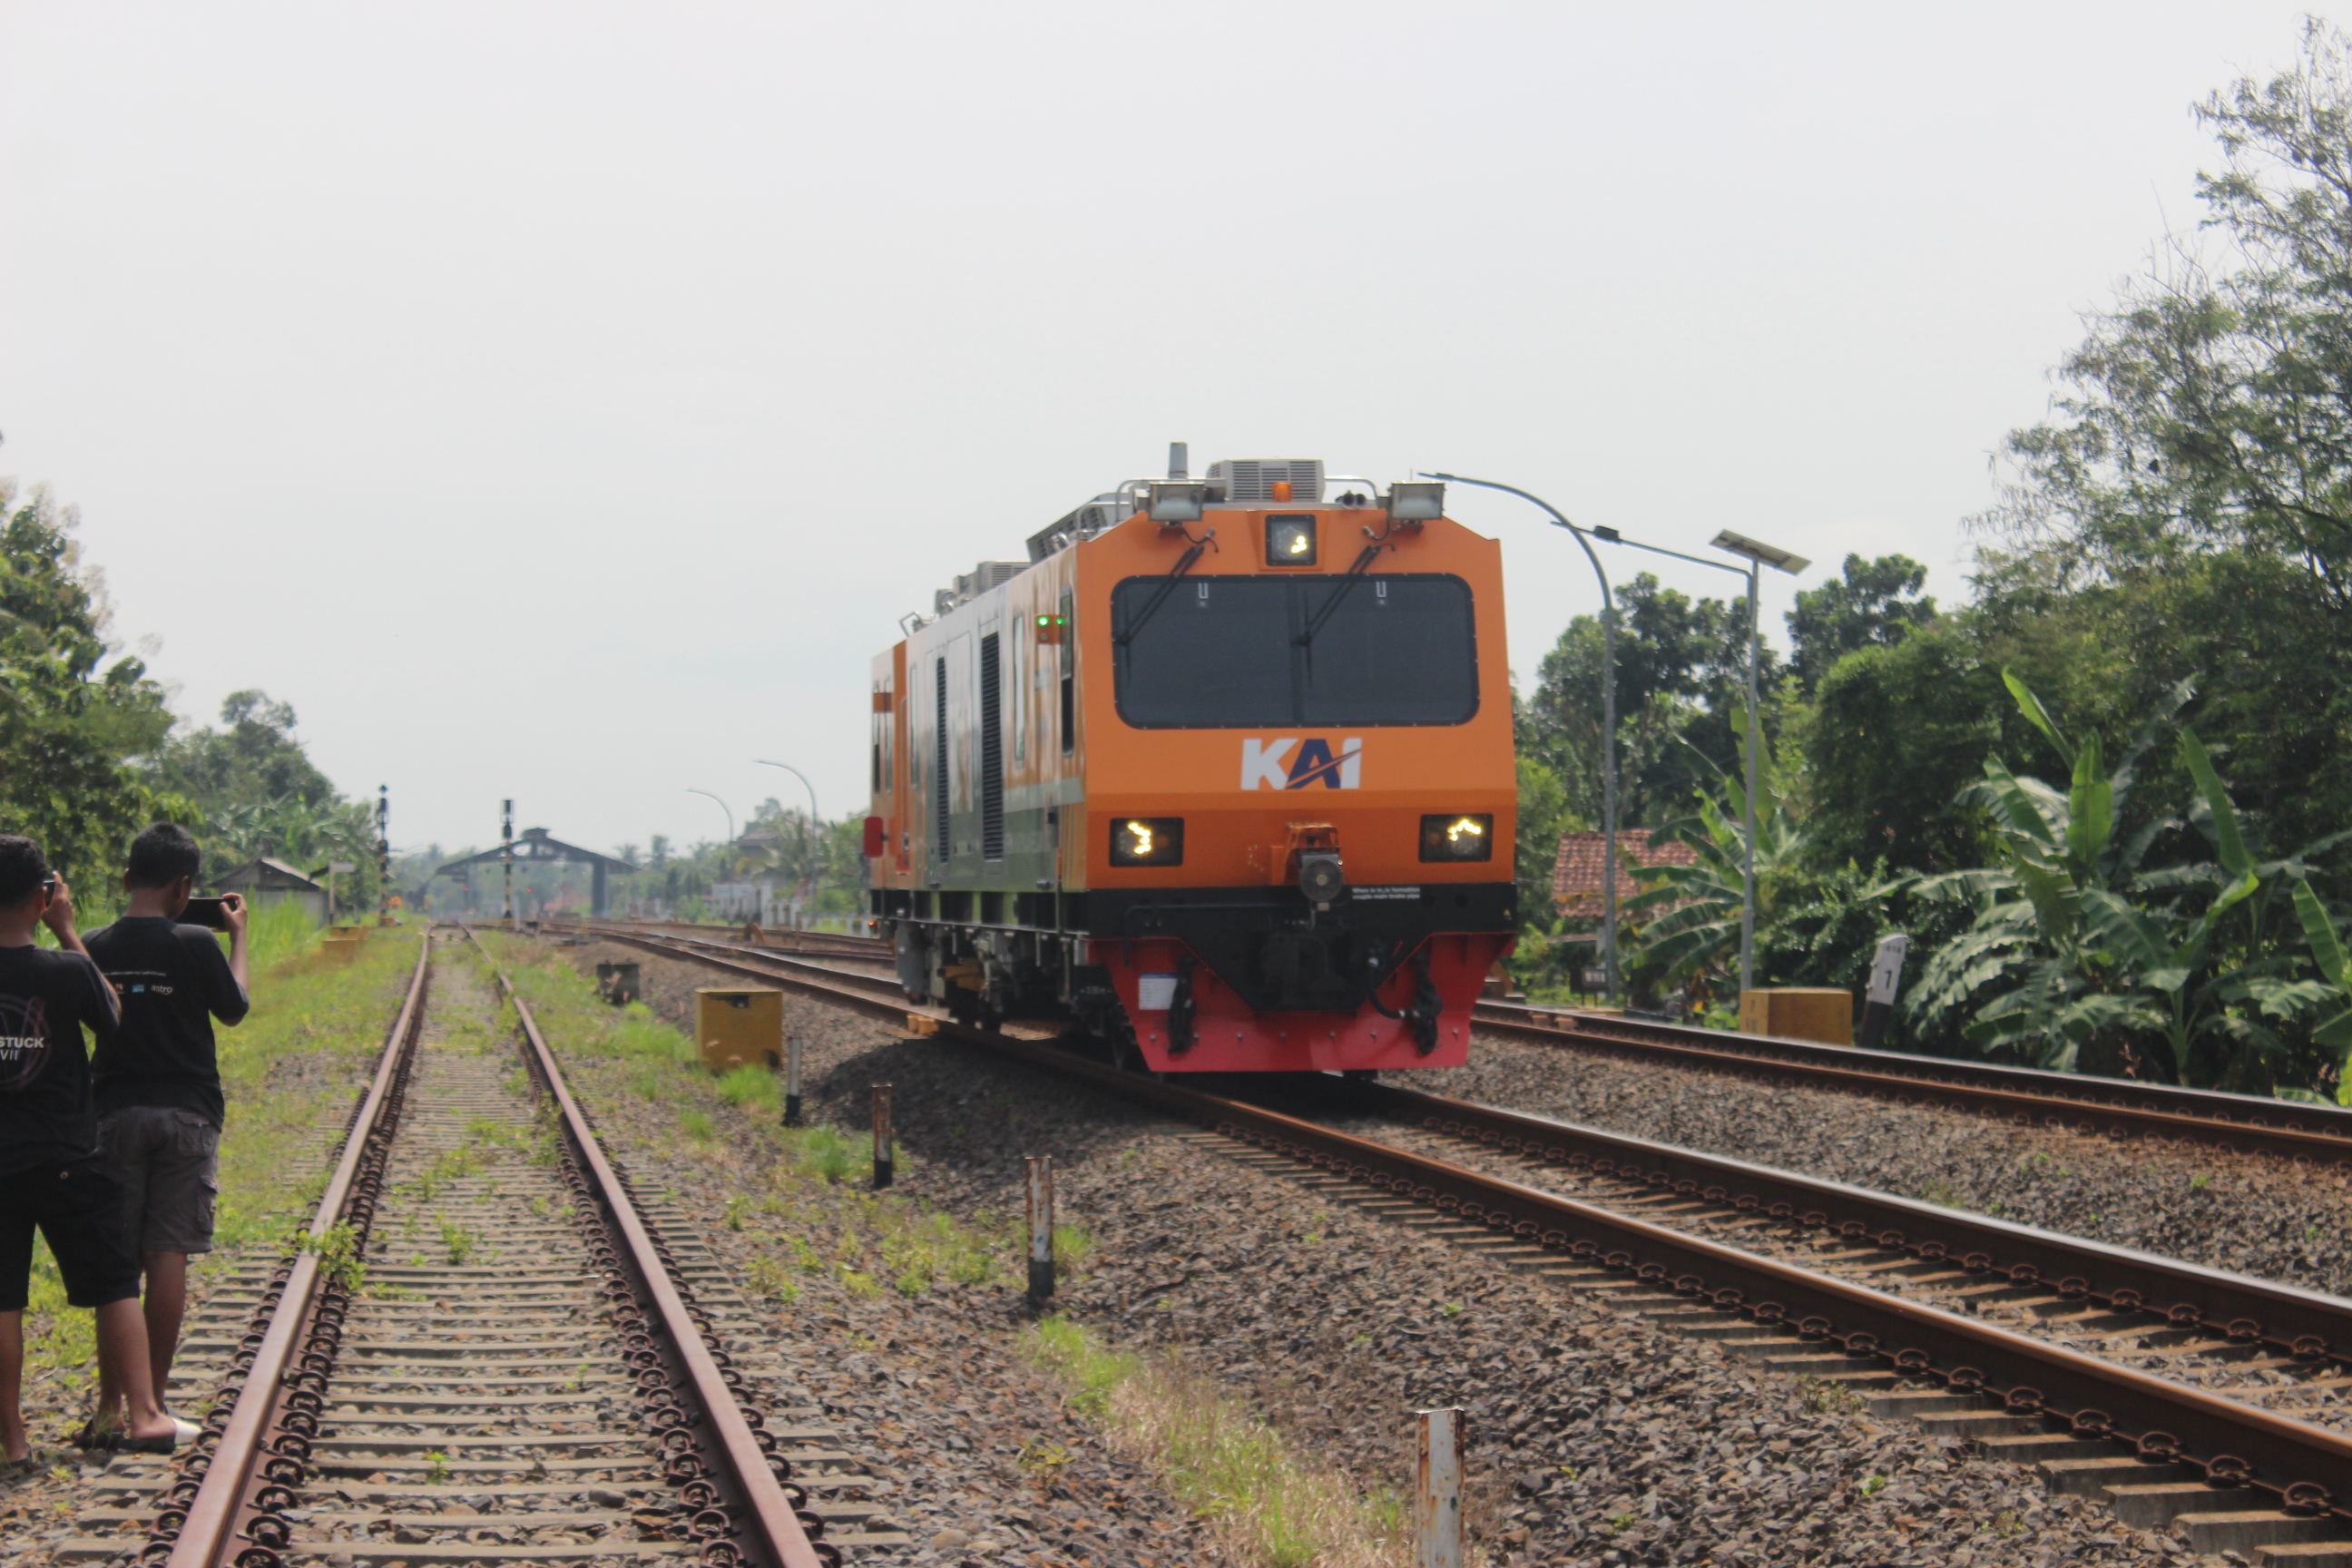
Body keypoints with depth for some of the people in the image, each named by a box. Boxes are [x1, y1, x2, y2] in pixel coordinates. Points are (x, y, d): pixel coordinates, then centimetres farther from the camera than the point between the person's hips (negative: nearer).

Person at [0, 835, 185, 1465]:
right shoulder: (66, 970, -12)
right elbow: (112, 1018, 6)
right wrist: (66, 931, 3)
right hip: (65, 1163, -1)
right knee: (115, 1287, 10)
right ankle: (143, 1415, 8)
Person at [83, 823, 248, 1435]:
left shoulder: (95, 947, -2)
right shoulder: (195, 945, -10)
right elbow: (233, 1011, 5)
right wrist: (238, 936, 16)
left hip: (114, 1112, 2)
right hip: (185, 1113, -2)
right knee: (168, 1254, 1)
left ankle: (111, 1401, 5)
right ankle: (154, 1401, 2)